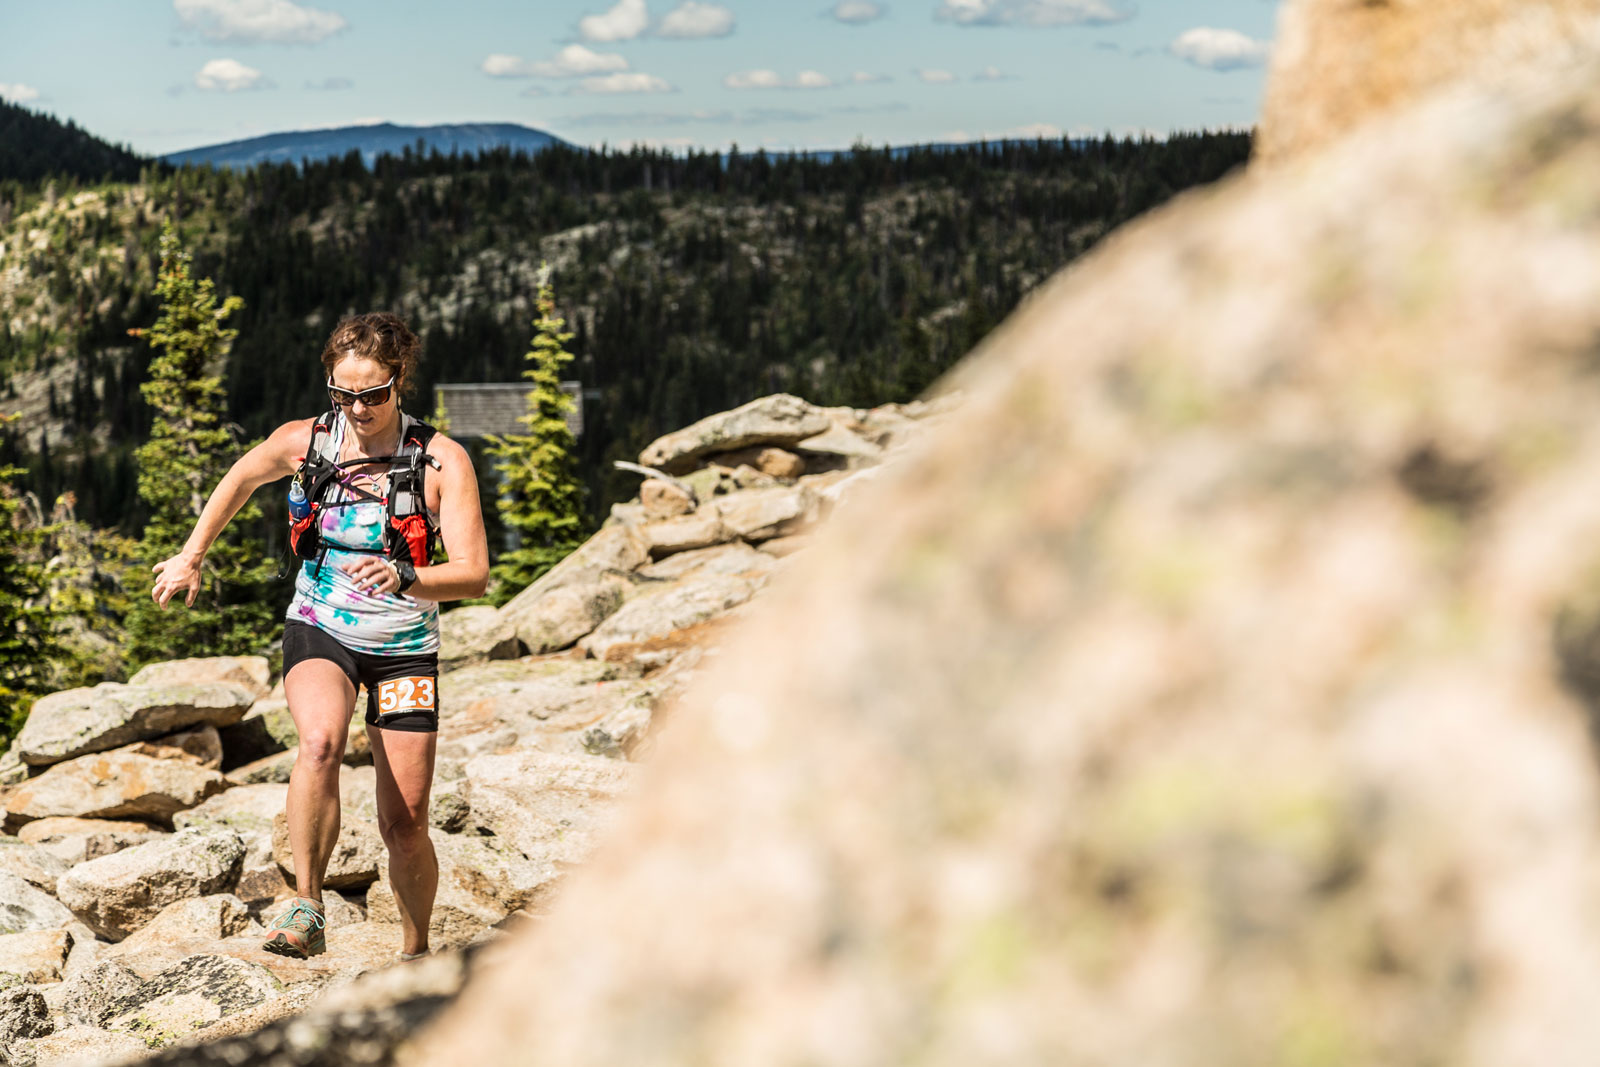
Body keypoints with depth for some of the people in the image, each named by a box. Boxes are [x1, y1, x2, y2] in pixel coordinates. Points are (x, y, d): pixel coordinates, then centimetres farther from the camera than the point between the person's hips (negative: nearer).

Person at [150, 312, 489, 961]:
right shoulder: (304, 443, -7)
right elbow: (242, 478, 16)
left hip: (405, 648, 0)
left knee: (404, 825, 2)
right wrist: (191, 556, 21)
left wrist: (403, 577, -38)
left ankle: (415, 953, 25)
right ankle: (307, 911, -28)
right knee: (321, 741, -34)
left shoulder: (443, 462, -14)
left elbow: (474, 575, -20)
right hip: (320, 632, 0)